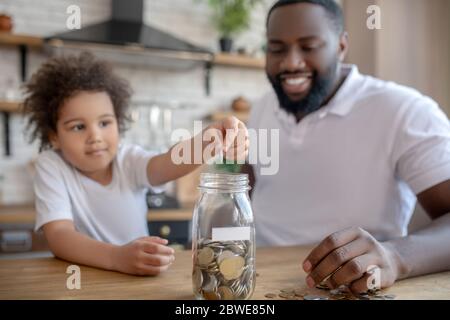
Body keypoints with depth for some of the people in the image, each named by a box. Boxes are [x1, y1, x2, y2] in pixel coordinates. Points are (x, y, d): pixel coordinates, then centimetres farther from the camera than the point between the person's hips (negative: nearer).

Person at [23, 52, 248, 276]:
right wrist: (117, 257, -42)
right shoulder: (50, 165, -10)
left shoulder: (129, 159, -7)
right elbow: (59, 235, -24)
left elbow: (167, 163, -28)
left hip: (139, 275, 2)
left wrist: (210, 141, -50)